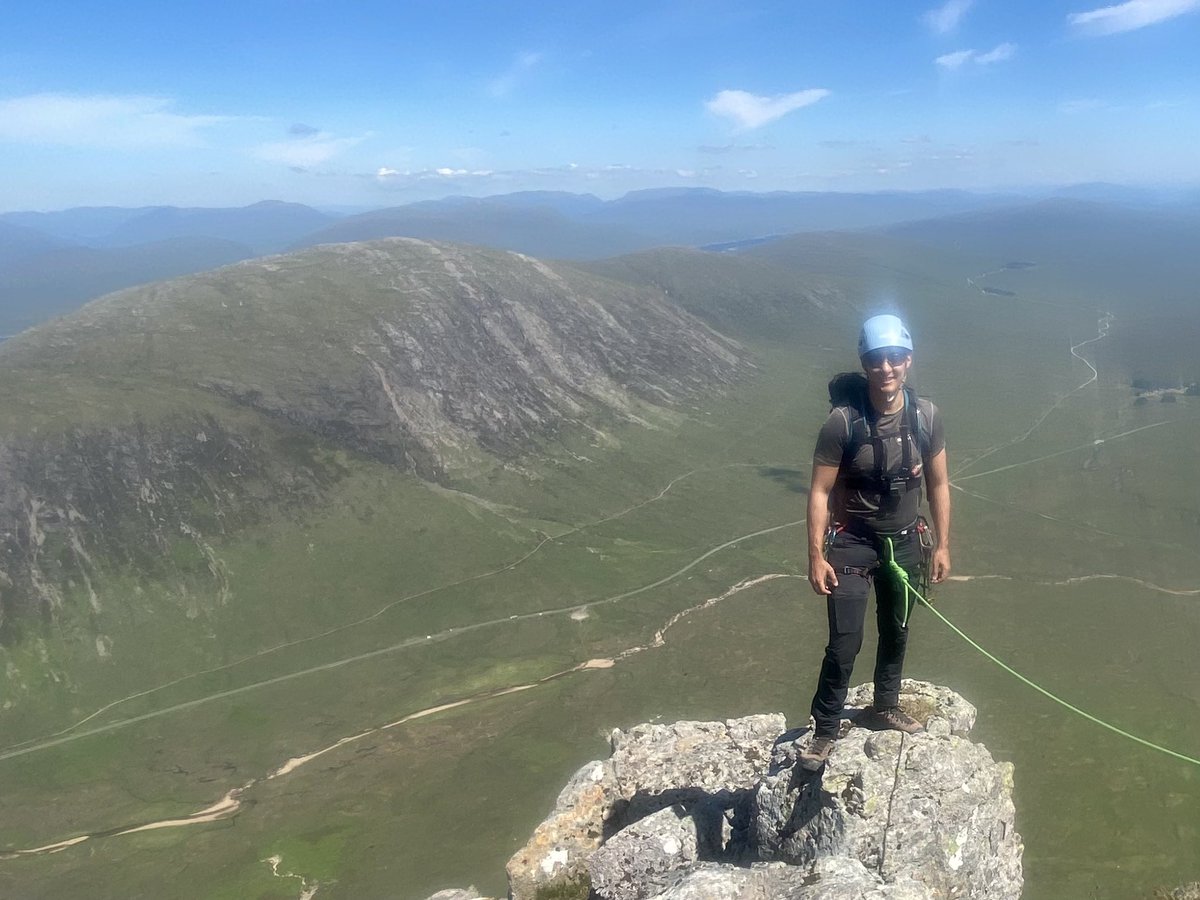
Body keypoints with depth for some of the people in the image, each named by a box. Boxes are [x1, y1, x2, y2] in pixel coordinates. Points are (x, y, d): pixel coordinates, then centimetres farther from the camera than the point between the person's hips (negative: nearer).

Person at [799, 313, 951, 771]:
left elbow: (938, 483, 3)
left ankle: (885, 704, 44)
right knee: (844, 643, -6)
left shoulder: (926, 416, -9)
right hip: (851, 543, -4)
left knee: (896, 631, 21)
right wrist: (815, 556, -16)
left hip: (905, 541, 4)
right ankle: (825, 730, 12)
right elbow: (820, 491, -15)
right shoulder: (843, 422, -21)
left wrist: (942, 545, 3)